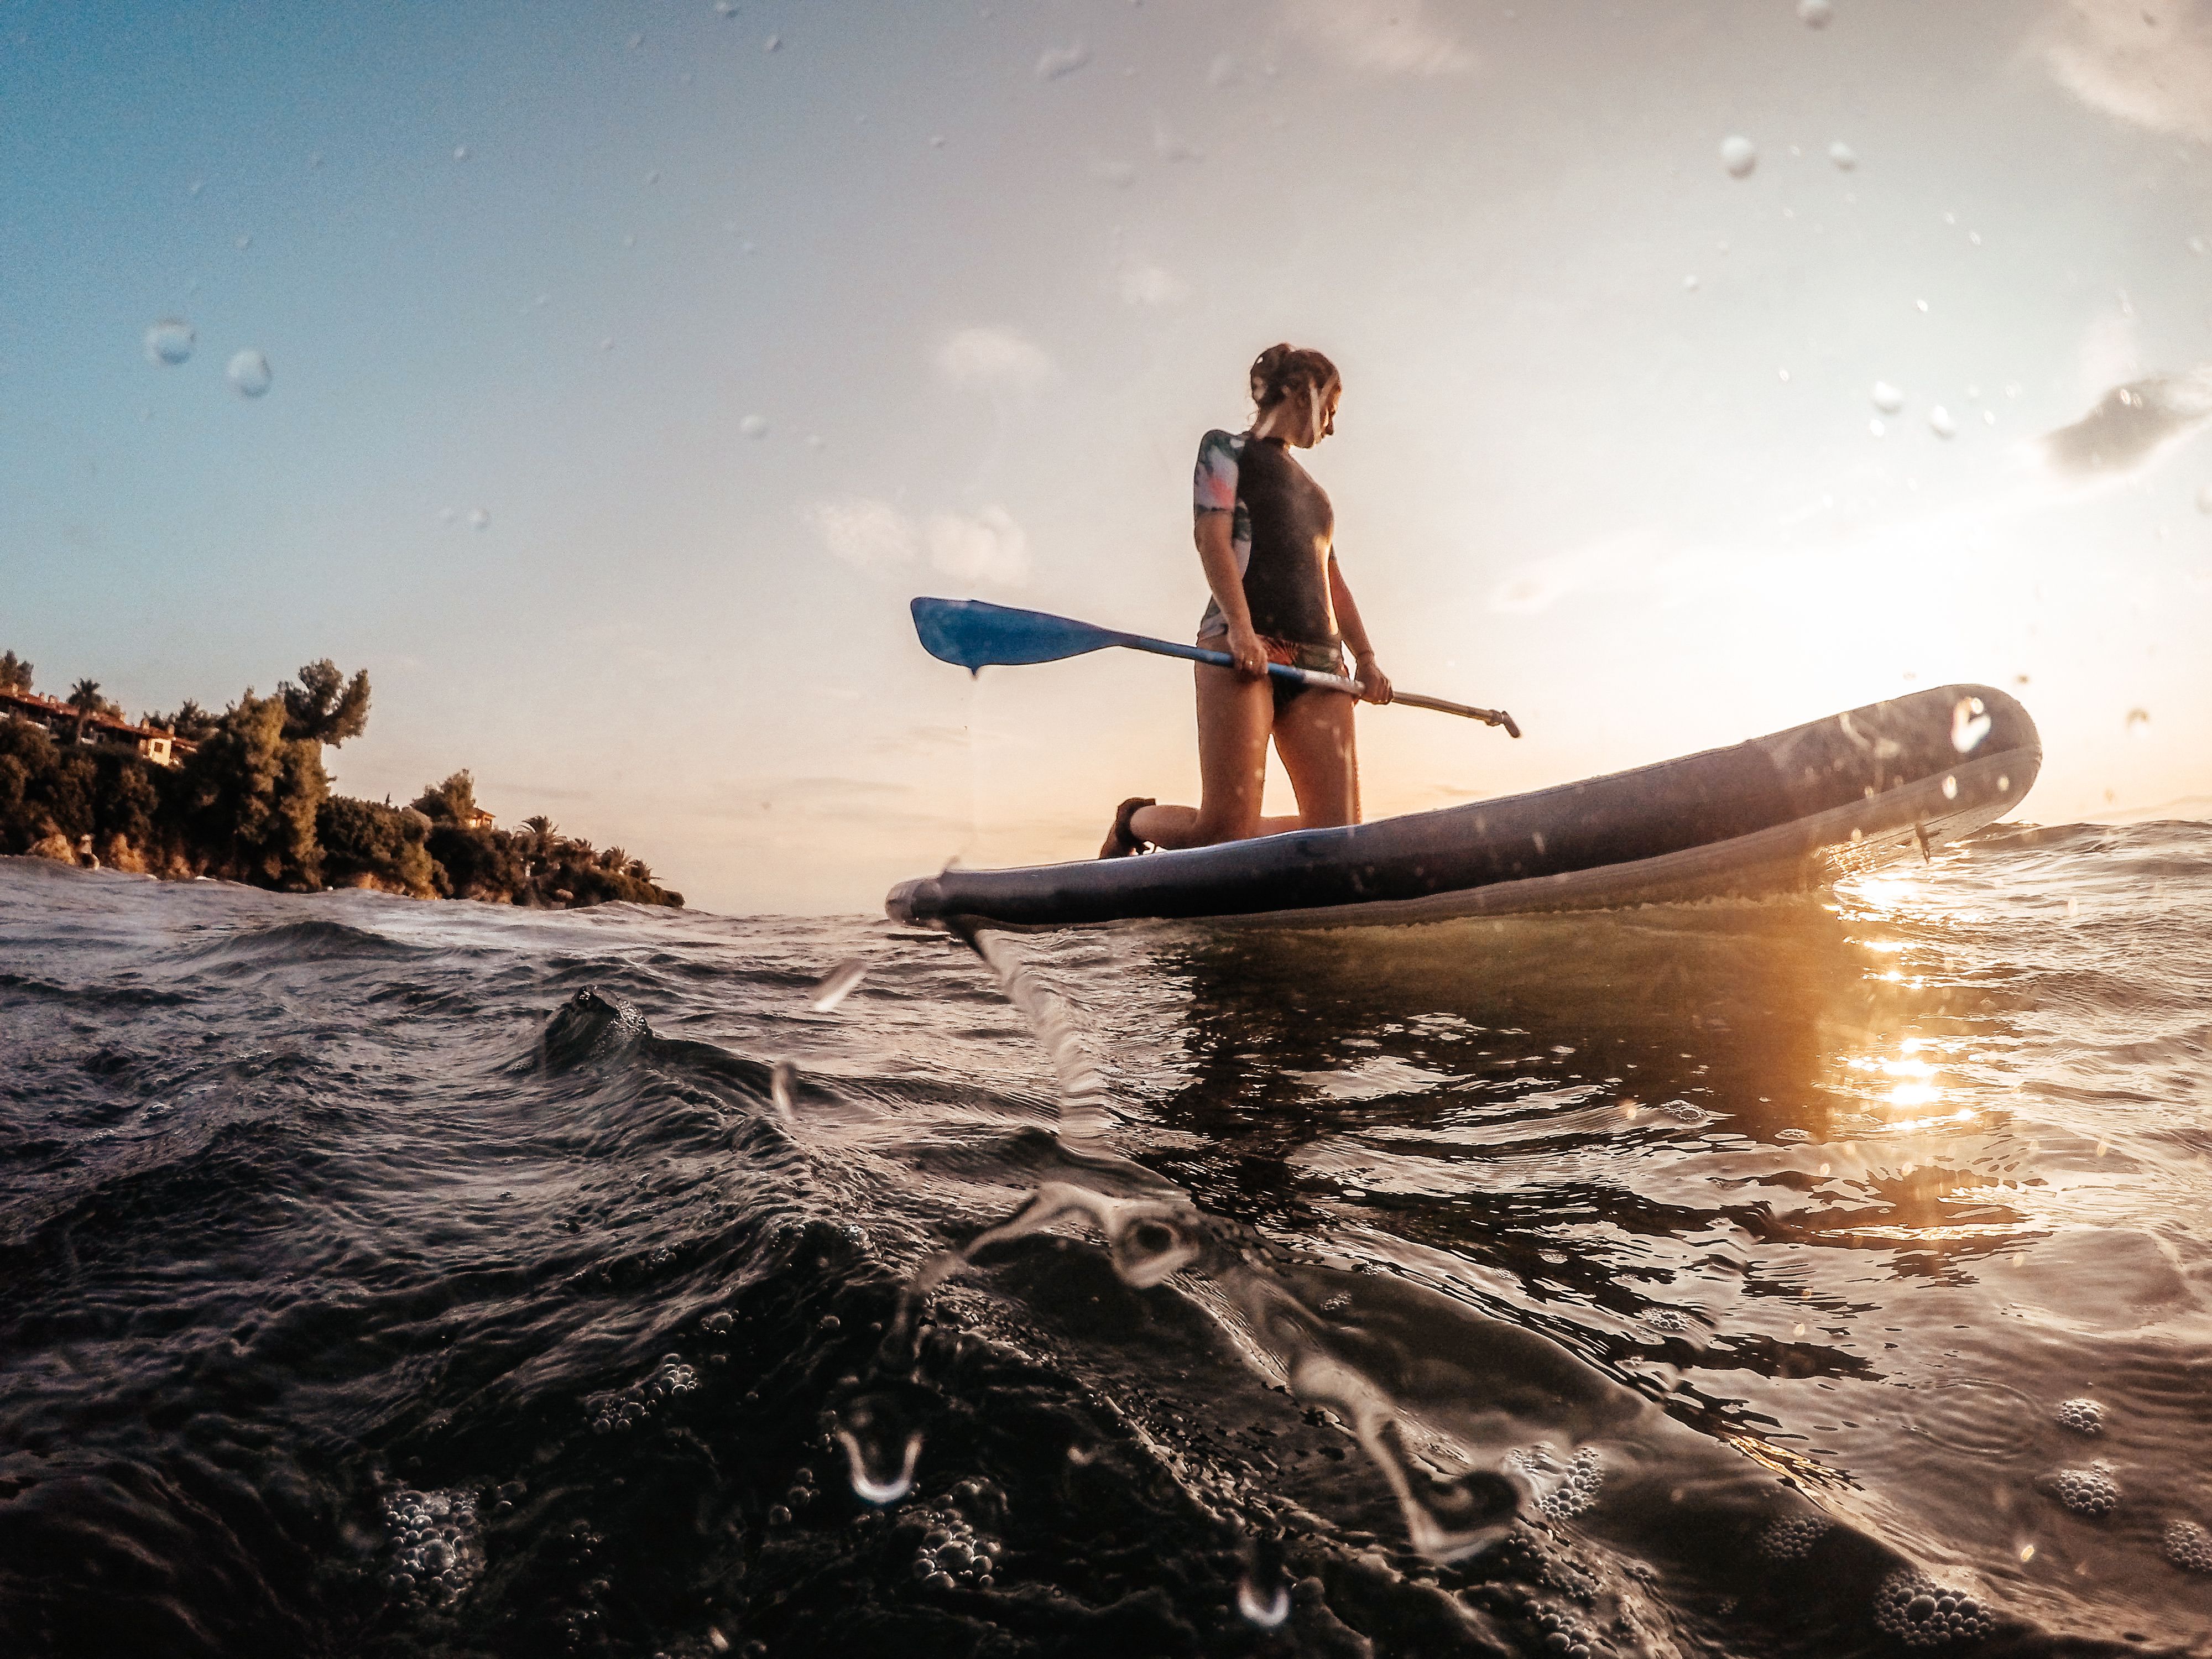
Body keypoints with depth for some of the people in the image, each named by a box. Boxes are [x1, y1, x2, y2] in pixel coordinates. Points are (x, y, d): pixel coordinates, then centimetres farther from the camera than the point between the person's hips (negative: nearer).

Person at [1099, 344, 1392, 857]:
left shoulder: (1311, 491, 33)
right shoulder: (1226, 448, 12)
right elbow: (1213, 536, -4)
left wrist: (1364, 655, 10)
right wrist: (1240, 626, -19)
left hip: (1318, 659, 7)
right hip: (1243, 645, -7)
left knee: (1338, 830, -9)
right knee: (1225, 828, -15)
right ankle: (1134, 822, 14)